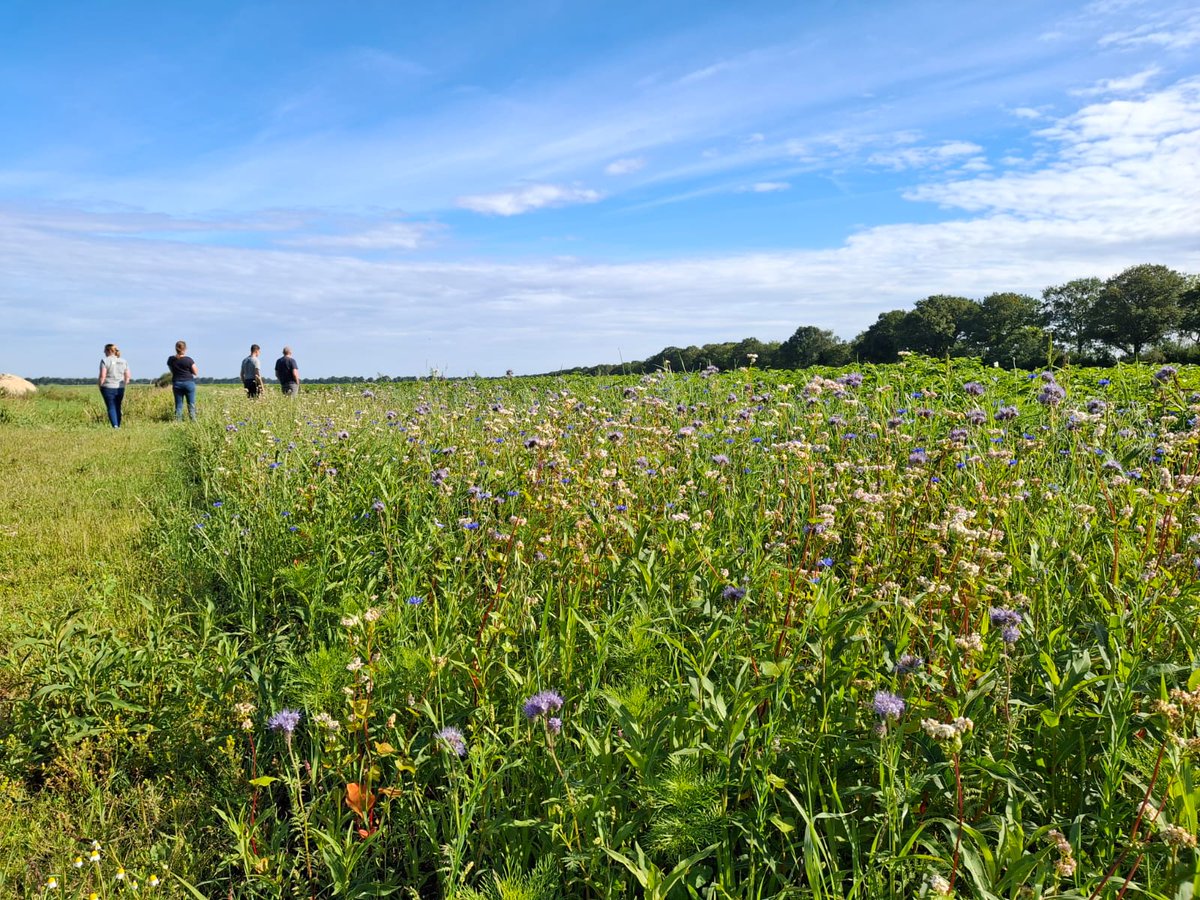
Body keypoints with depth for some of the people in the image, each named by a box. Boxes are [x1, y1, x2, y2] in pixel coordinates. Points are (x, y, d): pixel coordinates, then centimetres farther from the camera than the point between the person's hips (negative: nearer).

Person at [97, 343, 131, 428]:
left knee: (111, 408, -2)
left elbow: (102, 376, -13)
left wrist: (100, 386, -2)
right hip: (120, 388, 4)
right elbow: (127, 376, 6)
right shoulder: (123, 361, 8)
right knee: (118, 408, 13)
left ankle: (115, 426, -15)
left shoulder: (105, 360, -8)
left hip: (108, 388, -4)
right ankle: (118, 426, 14)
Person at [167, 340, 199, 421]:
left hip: (176, 383, 3)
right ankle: (193, 421, 2)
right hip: (189, 383, -3)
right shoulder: (189, 360, -11)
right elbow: (196, 373, -4)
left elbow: (172, 371, 12)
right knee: (191, 405, 3)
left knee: (178, 405, 7)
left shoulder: (171, 360, -1)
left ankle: (178, 422, 4)